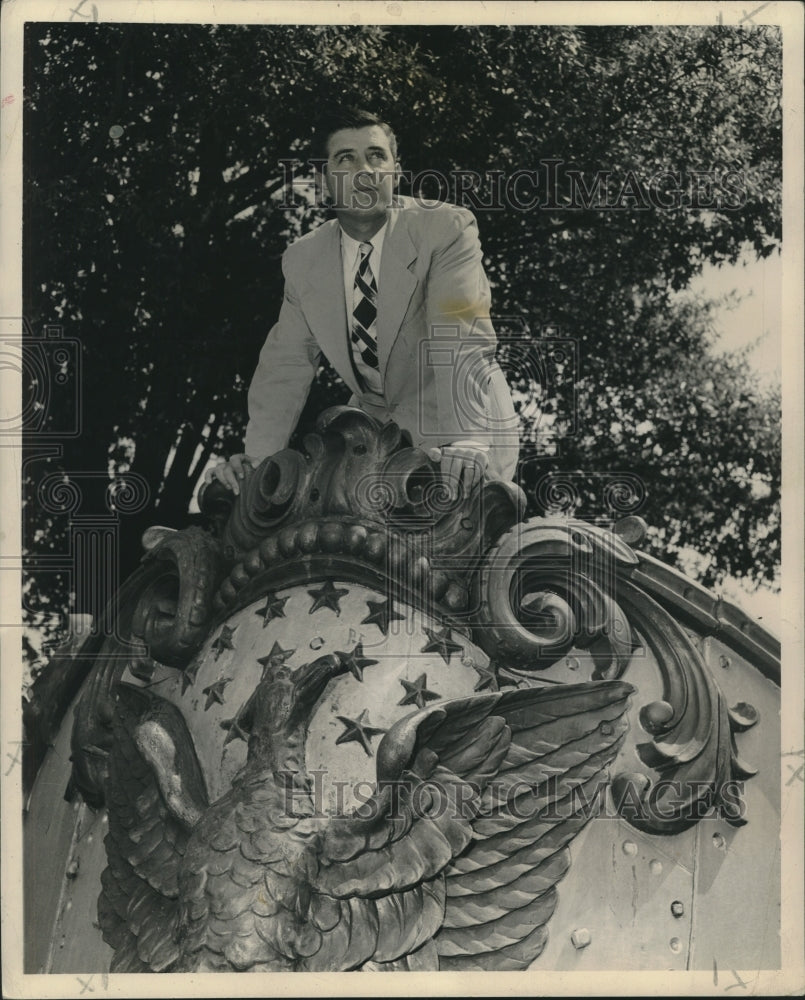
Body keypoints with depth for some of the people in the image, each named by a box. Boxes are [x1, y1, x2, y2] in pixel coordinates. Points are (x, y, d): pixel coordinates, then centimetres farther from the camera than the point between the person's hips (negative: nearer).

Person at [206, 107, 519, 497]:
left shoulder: (447, 228, -15)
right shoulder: (302, 260, 1)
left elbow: (462, 340, -26)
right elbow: (287, 362, -1)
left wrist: (466, 442, -39)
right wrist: (257, 454, -15)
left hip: (464, 426, -4)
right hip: (372, 423, 5)